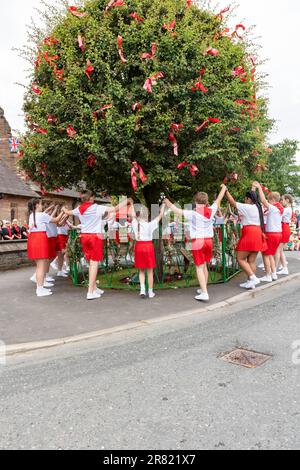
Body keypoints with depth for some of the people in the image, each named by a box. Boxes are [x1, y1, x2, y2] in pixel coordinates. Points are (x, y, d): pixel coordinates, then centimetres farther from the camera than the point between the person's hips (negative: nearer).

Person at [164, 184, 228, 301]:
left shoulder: (193, 214, -12)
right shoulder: (211, 211, 1)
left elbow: (177, 210, -10)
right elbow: (218, 200, 18)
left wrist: (168, 203, 6)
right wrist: (224, 188, 35)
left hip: (198, 241, -5)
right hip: (209, 240, 5)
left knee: (199, 268, -2)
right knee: (204, 266, 19)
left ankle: (204, 293, -8)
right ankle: (203, 289, 30)